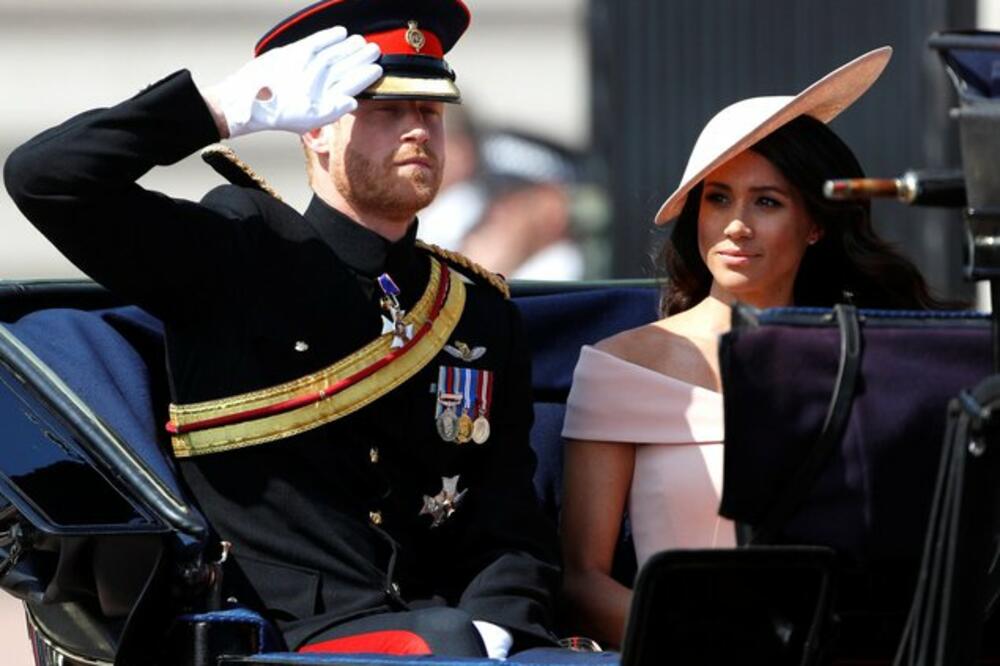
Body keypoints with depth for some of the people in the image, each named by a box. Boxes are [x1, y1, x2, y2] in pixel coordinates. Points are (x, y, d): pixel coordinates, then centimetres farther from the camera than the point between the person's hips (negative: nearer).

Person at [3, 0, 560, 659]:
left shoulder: (482, 311, 18)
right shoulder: (236, 255, 7)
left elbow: (512, 530, 12)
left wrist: (492, 631, -10)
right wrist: (236, 106, -6)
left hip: (454, 633, 4)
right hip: (285, 640, -4)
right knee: (447, 641, -34)